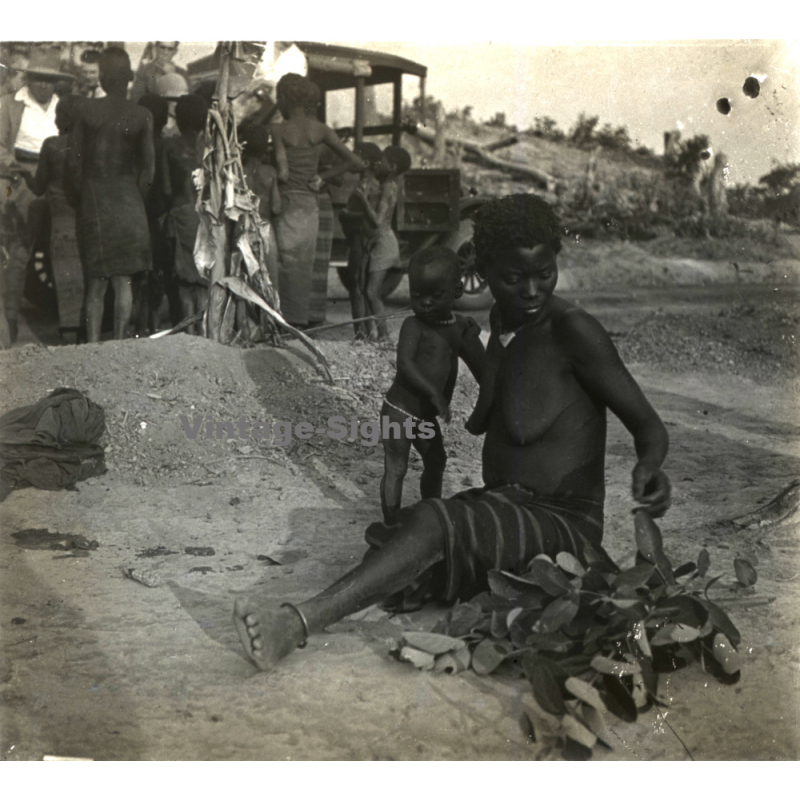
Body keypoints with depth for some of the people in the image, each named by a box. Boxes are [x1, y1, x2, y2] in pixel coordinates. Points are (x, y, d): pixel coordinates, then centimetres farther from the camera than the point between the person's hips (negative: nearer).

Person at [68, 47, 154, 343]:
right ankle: (119, 341, 2)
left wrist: (80, 200, 10)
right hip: (127, 202, 0)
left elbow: (74, 163, -2)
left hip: (92, 200, 1)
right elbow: (148, 169, -2)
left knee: (96, 283, 7)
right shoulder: (143, 116, -3)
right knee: (123, 280, 4)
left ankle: (93, 344, 4)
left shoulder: (85, 111, -3)